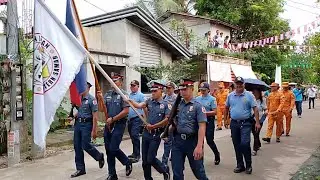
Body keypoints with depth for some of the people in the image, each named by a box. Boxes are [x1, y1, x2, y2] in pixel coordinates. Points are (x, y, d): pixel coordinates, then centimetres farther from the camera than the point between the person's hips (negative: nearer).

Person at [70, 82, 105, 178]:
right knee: (77, 146, 7)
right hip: (77, 124, 7)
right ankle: (80, 169, 18)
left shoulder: (91, 99, -9)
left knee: (85, 145, -6)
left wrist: (94, 130, -15)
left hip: (86, 124, -7)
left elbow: (95, 116, -12)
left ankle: (99, 156, 23)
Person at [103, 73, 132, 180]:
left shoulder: (123, 94, -7)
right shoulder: (108, 94, 10)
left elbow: (126, 111, -14)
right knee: (108, 150, 8)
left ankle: (127, 163, 19)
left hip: (119, 124, -6)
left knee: (113, 148, -9)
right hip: (108, 125, 6)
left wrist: (112, 119, -14)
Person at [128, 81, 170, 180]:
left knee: (150, 159, -4)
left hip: (156, 134, -5)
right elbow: (139, 105, -6)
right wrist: (130, 100, -21)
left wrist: (153, 126, -11)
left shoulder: (165, 104, -8)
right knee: (144, 159, 10)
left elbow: (167, 120, -13)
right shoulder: (149, 101, 7)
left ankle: (165, 172, 21)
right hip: (146, 133, 5)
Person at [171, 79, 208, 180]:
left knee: (197, 170, 14)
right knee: (177, 172, 9)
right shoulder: (178, 105, 7)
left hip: (192, 141, -4)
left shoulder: (198, 106, -9)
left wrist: (199, 146, -25)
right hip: (177, 141, 4)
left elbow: (202, 127, -17)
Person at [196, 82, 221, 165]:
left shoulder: (212, 99, -6)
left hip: (209, 121, -4)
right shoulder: (197, 99, 8)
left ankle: (217, 155, 26)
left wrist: (205, 113, -21)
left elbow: (214, 112, -11)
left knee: (210, 140, 0)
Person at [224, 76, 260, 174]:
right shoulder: (230, 95, 6)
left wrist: (257, 122, -11)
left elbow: (255, 109, -7)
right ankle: (240, 165, 25)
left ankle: (248, 165, 9)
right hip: (234, 123, 4)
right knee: (236, 145, 10)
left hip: (245, 123, -4)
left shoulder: (249, 95, -4)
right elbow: (226, 108, 16)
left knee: (244, 144, -11)